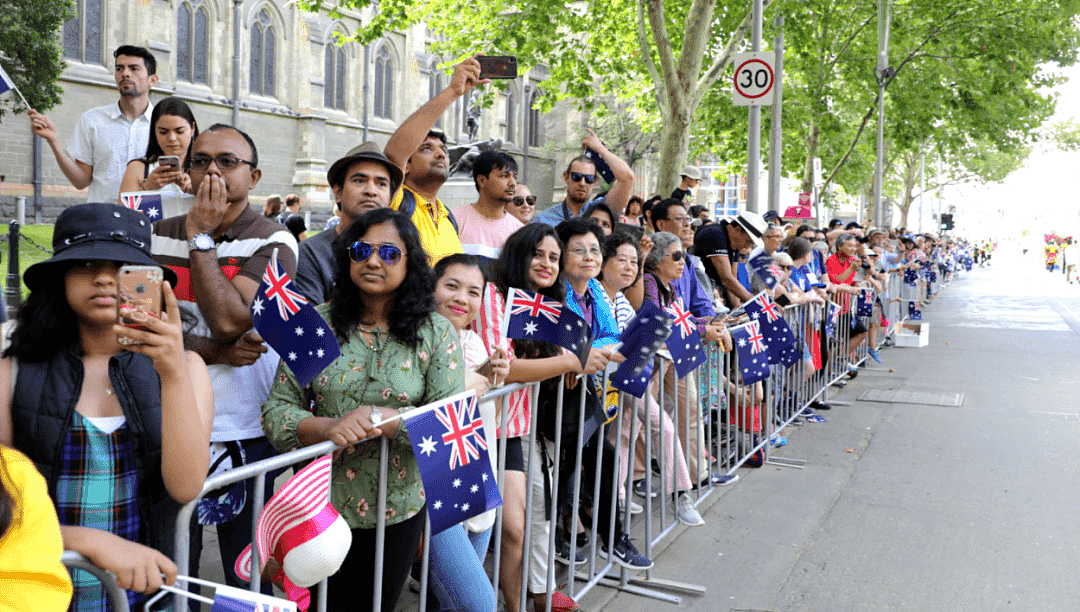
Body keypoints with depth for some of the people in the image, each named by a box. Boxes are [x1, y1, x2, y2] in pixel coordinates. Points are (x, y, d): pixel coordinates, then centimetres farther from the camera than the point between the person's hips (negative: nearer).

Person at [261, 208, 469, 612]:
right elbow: (276, 410, -5)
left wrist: (378, 419, -26)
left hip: (398, 510, 0)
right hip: (322, 505, 0)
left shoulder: (435, 333, -6)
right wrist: (326, 428, -24)